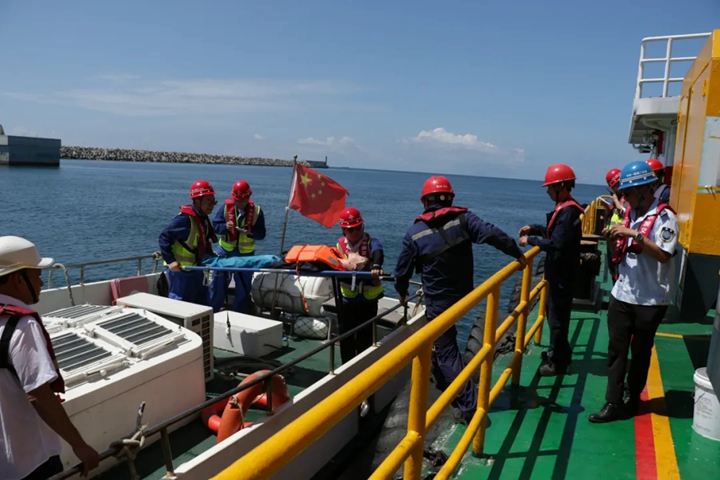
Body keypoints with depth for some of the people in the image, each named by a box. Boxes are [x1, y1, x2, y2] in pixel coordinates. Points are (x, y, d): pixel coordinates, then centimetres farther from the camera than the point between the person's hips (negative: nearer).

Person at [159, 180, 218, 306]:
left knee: (203, 304, 17)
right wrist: (170, 261, -27)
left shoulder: (203, 218, 6)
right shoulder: (185, 218, -22)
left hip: (196, 269, 9)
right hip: (181, 270, -9)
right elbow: (164, 238, -22)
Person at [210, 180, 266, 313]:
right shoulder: (227, 206, -7)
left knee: (243, 288, 10)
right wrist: (225, 226, -26)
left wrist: (251, 232, -28)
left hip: (245, 254, 0)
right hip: (224, 251, 0)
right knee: (217, 285, 10)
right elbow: (215, 225, -6)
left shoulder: (256, 210, -9)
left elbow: (261, 234, -8)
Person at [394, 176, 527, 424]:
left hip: (437, 303, -4)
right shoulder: (462, 218, -6)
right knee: (443, 340, 27)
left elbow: (402, 270, 1)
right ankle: (444, 385, 42)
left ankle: (470, 406, -4)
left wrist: (402, 293, 20)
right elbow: (492, 234, -19)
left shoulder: (414, 233, -6)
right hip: (463, 296, 4)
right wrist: (518, 253, -7)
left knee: (446, 351, 3)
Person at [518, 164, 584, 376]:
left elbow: (556, 243, -28)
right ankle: (558, 353, 36)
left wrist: (530, 240, -18)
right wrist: (533, 228, 7)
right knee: (556, 313, 21)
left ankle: (558, 363, 13)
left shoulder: (568, 211, -23)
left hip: (562, 272, -10)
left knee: (557, 316, 1)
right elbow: (554, 231, 19)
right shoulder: (565, 208, 9)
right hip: (560, 270, 10)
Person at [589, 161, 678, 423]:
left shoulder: (664, 216, -11)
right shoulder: (630, 213, 8)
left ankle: (633, 399, 26)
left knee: (640, 352, 10)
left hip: (650, 301, -5)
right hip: (621, 295, 6)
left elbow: (663, 255, -23)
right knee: (616, 350, 5)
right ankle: (613, 403, 11)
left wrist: (633, 234, -26)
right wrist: (614, 238, -3)